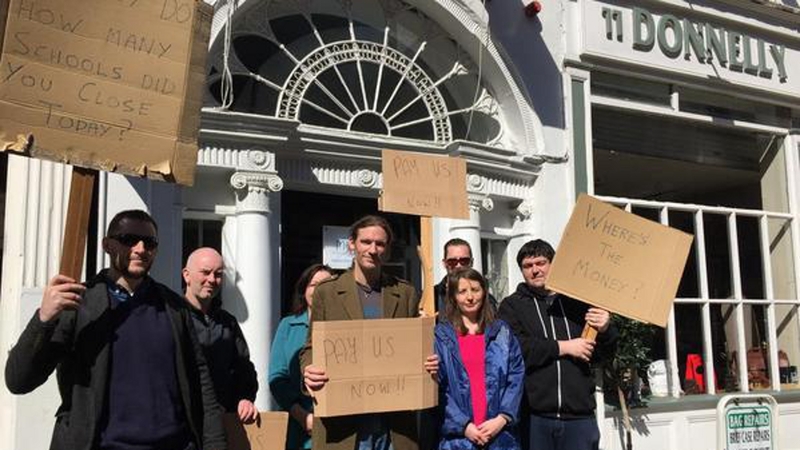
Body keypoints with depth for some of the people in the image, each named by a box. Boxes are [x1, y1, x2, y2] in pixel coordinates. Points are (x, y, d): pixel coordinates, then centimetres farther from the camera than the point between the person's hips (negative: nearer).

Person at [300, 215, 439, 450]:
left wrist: (429, 363, -8)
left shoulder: (406, 293, 10)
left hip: (395, 418, 2)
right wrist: (309, 370, -16)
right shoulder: (327, 291, 5)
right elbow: (312, 347, 6)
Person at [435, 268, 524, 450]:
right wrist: (464, 425, -11)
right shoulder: (441, 335, 2)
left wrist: (502, 418, -8)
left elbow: (516, 378, 4)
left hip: (501, 433, 2)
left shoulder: (502, 332, 10)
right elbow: (437, 388, -3)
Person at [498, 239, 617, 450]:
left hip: (579, 415, 2)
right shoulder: (512, 305, 7)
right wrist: (564, 347, -11)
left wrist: (605, 330, -7)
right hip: (533, 416, -2)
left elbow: (603, 353, 15)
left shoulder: (578, 303, 14)